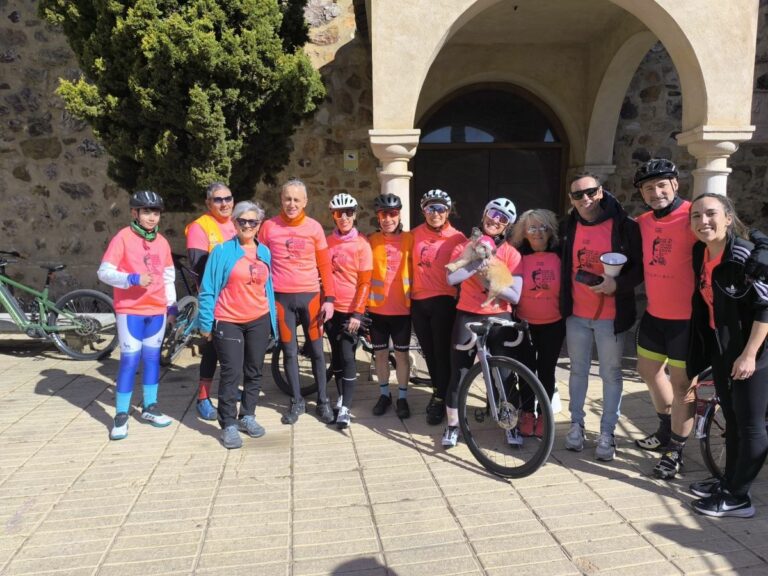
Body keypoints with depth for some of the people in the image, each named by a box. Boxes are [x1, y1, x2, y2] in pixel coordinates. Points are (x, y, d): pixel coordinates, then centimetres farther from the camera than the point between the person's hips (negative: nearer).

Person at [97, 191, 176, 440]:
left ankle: (149, 407, 24)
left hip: (157, 310, 5)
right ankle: (121, 415, 7)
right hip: (130, 310, -5)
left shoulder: (162, 242, 8)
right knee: (130, 360, -4)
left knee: (152, 357, 11)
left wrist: (172, 304, 15)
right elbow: (104, 272, -11)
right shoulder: (123, 237, -8)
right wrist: (133, 279, -23)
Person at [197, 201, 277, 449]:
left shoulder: (264, 252, 8)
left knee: (254, 372, 12)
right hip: (228, 322, -4)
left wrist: (273, 319, 11)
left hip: (259, 321, 4)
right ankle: (229, 425, 6)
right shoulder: (223, 251, -5)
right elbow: (208, 289, -4)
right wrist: (206, 323, -6)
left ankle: (247, 416, 27)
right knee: (231, 373, -4)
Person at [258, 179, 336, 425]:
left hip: (310, 296, 0)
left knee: (317, 350, 6)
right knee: (290, 352, 8)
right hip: (281, 297, 0)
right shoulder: (269, 226, -1)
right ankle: (297, 402, 23)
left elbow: (324, 265, 2)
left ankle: (322, 401, 22)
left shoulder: (314, 227, -1)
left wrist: (329, 298, -4)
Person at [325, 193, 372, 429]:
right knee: (336, 354, 13)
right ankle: (341, 397, 28)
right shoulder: (327, 242, 4)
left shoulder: (361, 244, -7)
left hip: (351, 309, -4)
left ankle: (345, 408, -2)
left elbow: (365, 282, -9)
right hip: (331, 307, 4)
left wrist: (357, 313, -14)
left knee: (347, 356, -6)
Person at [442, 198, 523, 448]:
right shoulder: (465, 246, 0)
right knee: (458, 373, 2)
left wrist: (489, 278, -19)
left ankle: (511, 424, 25)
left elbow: (515, 296, -8)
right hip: (467, 316, 0)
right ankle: (452, 425, 18)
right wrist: (477, 261, -26)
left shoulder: (511, 254, 0)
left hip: (499, 318, 0)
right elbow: (451, 278, -18)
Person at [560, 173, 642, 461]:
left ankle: (607, 432, 21)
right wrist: (562, 302, 6)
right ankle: (576, 423, 29)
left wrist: (618, 283, -22)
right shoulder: (567, 227, 3)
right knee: (578, 370, 14)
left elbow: (640, 267, -6)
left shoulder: (625, 226, -9)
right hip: (576, 314, 3)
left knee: (611, 374, 7)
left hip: (611, 315, -3)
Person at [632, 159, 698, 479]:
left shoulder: (692, 216, -15)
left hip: (686, 316, -7)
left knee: (681, 383, 4)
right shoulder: (643, 223, 6)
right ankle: (666, 429, 43)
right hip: (654, 313, 7)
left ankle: (675, 450, 21)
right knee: (648, 369, 20)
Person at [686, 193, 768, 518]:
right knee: (731, 418, 18)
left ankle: (737, 497, 14)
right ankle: (729, 481, 32)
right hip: (721, 348, 8)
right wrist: (703, 350, 13)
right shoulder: (701, 252, 2)